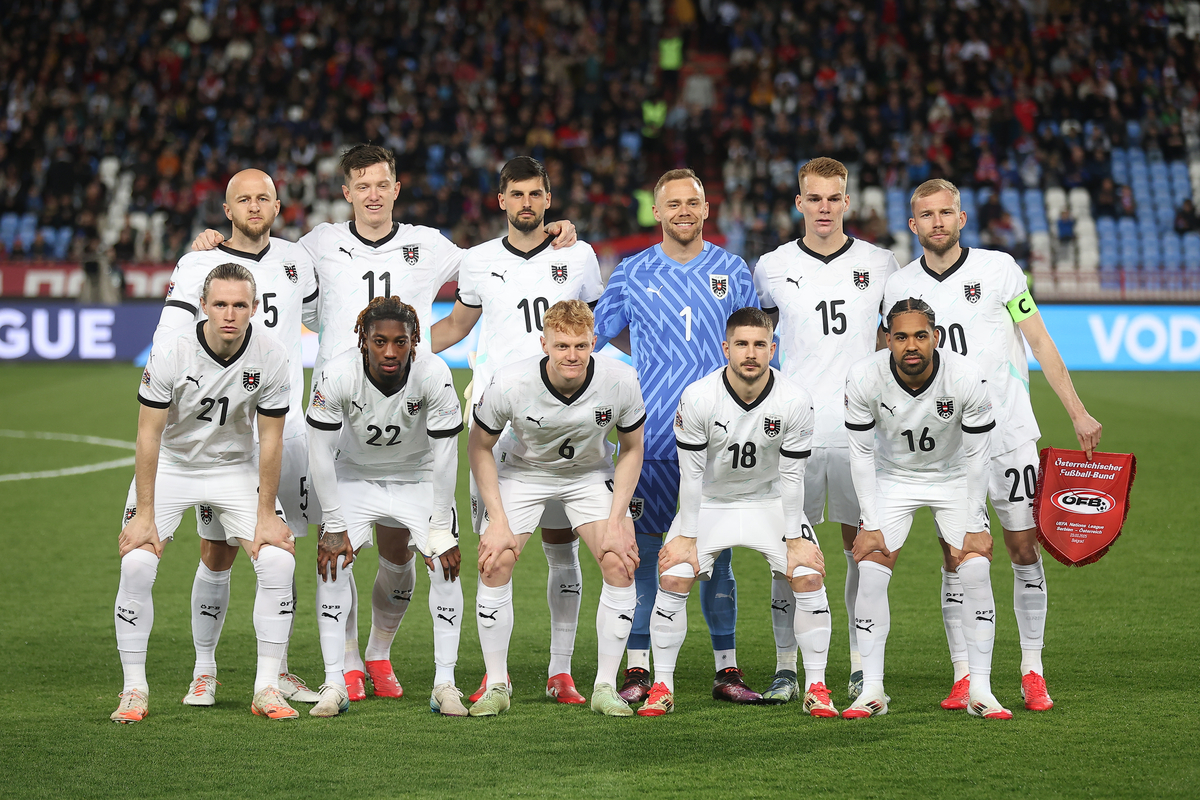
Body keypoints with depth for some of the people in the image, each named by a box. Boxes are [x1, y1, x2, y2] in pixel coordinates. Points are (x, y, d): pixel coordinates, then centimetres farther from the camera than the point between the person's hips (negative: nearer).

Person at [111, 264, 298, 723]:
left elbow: (270, 439, -9)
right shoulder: (170, 353, -24)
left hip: (234, 469, 2)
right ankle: (134, 691, -5)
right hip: (169, 466, -2)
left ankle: (266, 688, -5)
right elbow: (149, 434, -18)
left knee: (278, 560, -15)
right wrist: (144, 513, -19)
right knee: (137, 564, -19)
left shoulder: (271, 358, -18)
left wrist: (266, 514, -9)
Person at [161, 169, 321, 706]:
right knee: (218, 555, -1)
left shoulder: (295, 260, 10)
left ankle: (277, 672, 13)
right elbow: (168, 345, -11)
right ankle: (204, 672, 11)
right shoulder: (199, 266, -4)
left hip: (284, 423, 3)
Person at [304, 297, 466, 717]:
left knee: (445, 563, -14)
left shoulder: (434, 375, -28)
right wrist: (334, 525, -19)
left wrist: (440, 529, -19)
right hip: (354, 474, 0)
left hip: (416, 476, 1)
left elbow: (445, 455, -20)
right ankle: (334, 685, -14)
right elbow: (320, 454, -20)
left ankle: (444, 684, -7)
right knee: (332, 560, -19)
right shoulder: (337, 375, -29)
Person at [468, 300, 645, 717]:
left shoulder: (621, 381, -26)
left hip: (591, 474, 1)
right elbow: (479, 447, -12)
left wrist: (616, 520, -14)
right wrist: (497, 521, -17)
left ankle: (605, 687, -4)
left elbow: (631, 449, -7)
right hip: (523, 473, -1)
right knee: (494, 563, -17)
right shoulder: (509, 383, -29)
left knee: (620, 563, -17)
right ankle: (496, 686, -1)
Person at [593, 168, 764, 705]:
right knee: (645, 550, -1)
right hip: (651, 434, -1)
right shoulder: (633, 274, 5)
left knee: (717, 553, 4)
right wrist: (654, 359, 2)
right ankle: (637, 670, 5)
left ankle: (727, 670, 10)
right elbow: (596, 332, 14)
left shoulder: (732, 272, 8)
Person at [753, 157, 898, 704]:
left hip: (860, 428, 0)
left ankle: (862, 667, 11)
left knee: (863, 545, 3)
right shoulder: (772, 267, 5)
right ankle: (786, 666, 6)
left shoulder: (880, 264, 5)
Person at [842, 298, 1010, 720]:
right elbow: (862, 455, -14)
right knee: (871, 571, -13)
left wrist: (975, 527, -15)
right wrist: (870, 524, -14)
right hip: (892, 477, 1)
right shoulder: (863, 379, -25)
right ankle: (872, 691, -5)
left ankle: (980, 690, -7)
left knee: (976, 571, -15)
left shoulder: (966, 378, -27)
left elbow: (976, 456, -16)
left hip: (953, 478, 0)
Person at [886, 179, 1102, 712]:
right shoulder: (899, 288, 5)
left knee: (1025, 550, -1)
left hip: (1009, 432, -1)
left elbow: (1039, 340, 2)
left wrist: (1076, 410, -2)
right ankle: (963, 677, 5)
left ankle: (1032, 673, 6)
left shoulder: (998, 268, 0)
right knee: (956, 559, 0)